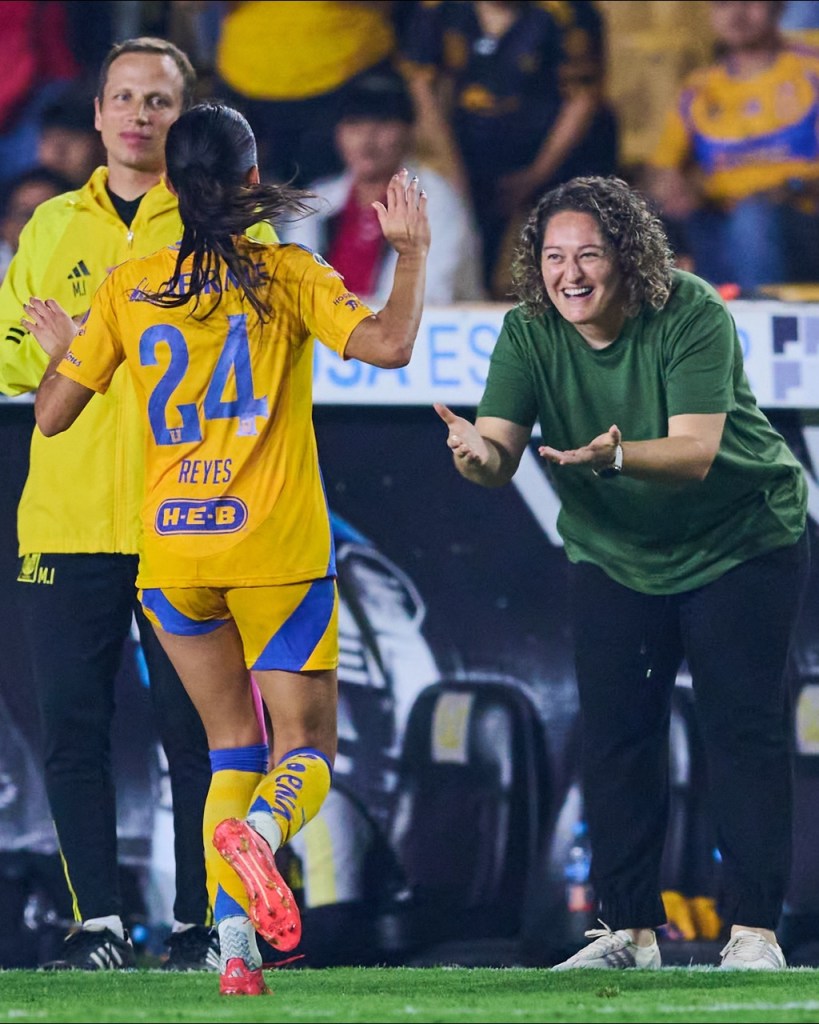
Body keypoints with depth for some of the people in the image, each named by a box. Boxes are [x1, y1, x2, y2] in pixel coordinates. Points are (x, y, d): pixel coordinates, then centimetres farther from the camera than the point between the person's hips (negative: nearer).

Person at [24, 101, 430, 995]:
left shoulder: (128, 288, 4)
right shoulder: (287, 276, -4)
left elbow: (52, 412, 7)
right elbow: (387, 344, -15)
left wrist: (59, 345, 28)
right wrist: (411, 252, 0)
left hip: (171, 553, 3)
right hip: (277, 550, -3)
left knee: (232, 745, 16)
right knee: (304, 749, 4)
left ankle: (234, 944, 0)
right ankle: (259, 828, -33)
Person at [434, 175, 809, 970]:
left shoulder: (690, 315, -25)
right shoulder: (529, 332, -13)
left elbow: (694, 453, -33)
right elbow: (500, 455, -20)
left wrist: (615, 455, -52)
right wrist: (476, 453, -44)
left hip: (740, 539, -4)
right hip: (614, 551, 4)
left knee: (743, 730, -7)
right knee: (614, 734, 2)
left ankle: (753, 931, -3)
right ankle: (630, 932, 9)